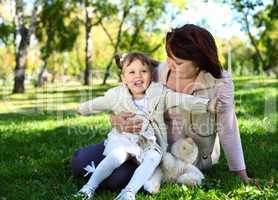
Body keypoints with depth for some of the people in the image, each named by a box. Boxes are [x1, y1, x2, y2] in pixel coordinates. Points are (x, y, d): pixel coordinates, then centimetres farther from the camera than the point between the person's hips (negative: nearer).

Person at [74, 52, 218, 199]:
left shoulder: (160, 93, -1)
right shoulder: (116, 96, 2)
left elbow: (183, 100, -11)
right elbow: (97, 104, 19)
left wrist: (208, 105, -23)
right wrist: (82, 109, 32)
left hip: (151, 144, 1)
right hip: (125, 139, 0)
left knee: (152, 159, -29)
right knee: (117, 155, -29)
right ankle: (90, 186, -27)